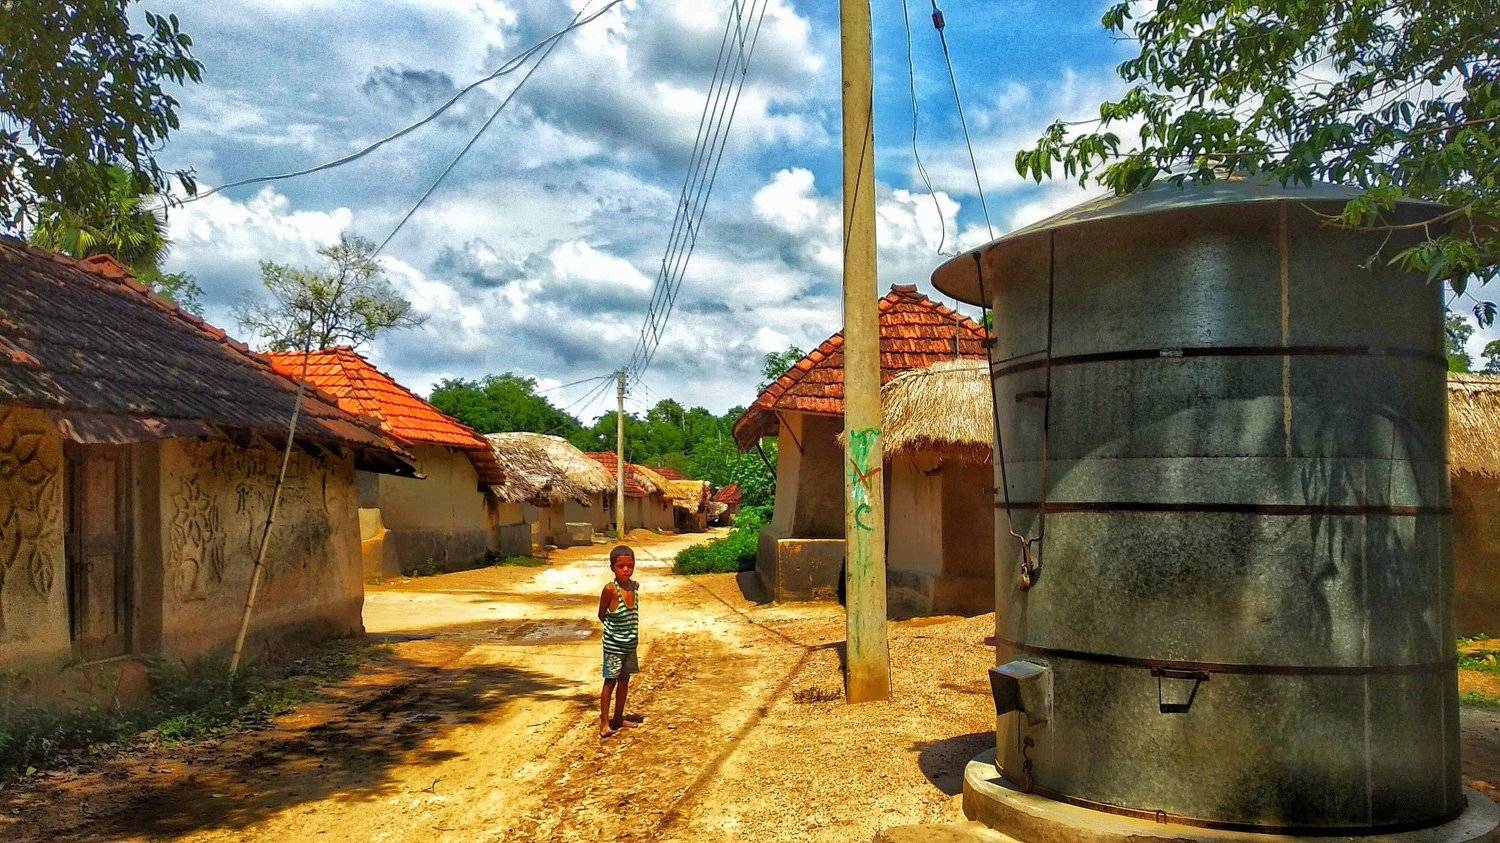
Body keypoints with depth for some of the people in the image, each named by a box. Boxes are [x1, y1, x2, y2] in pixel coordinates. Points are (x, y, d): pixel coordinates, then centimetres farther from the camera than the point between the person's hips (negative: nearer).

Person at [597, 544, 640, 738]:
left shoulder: (635, 586, -3)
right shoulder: (610, 589, -21)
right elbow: (601, 615, -8)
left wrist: (631, 632, 5)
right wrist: (613, 629, 0)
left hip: (630, 643, 6)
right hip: (614, 644, -6)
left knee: (624, 680, 15)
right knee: (610, 681, -1)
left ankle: (618, 719, 28)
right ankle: (604, 723, 6)